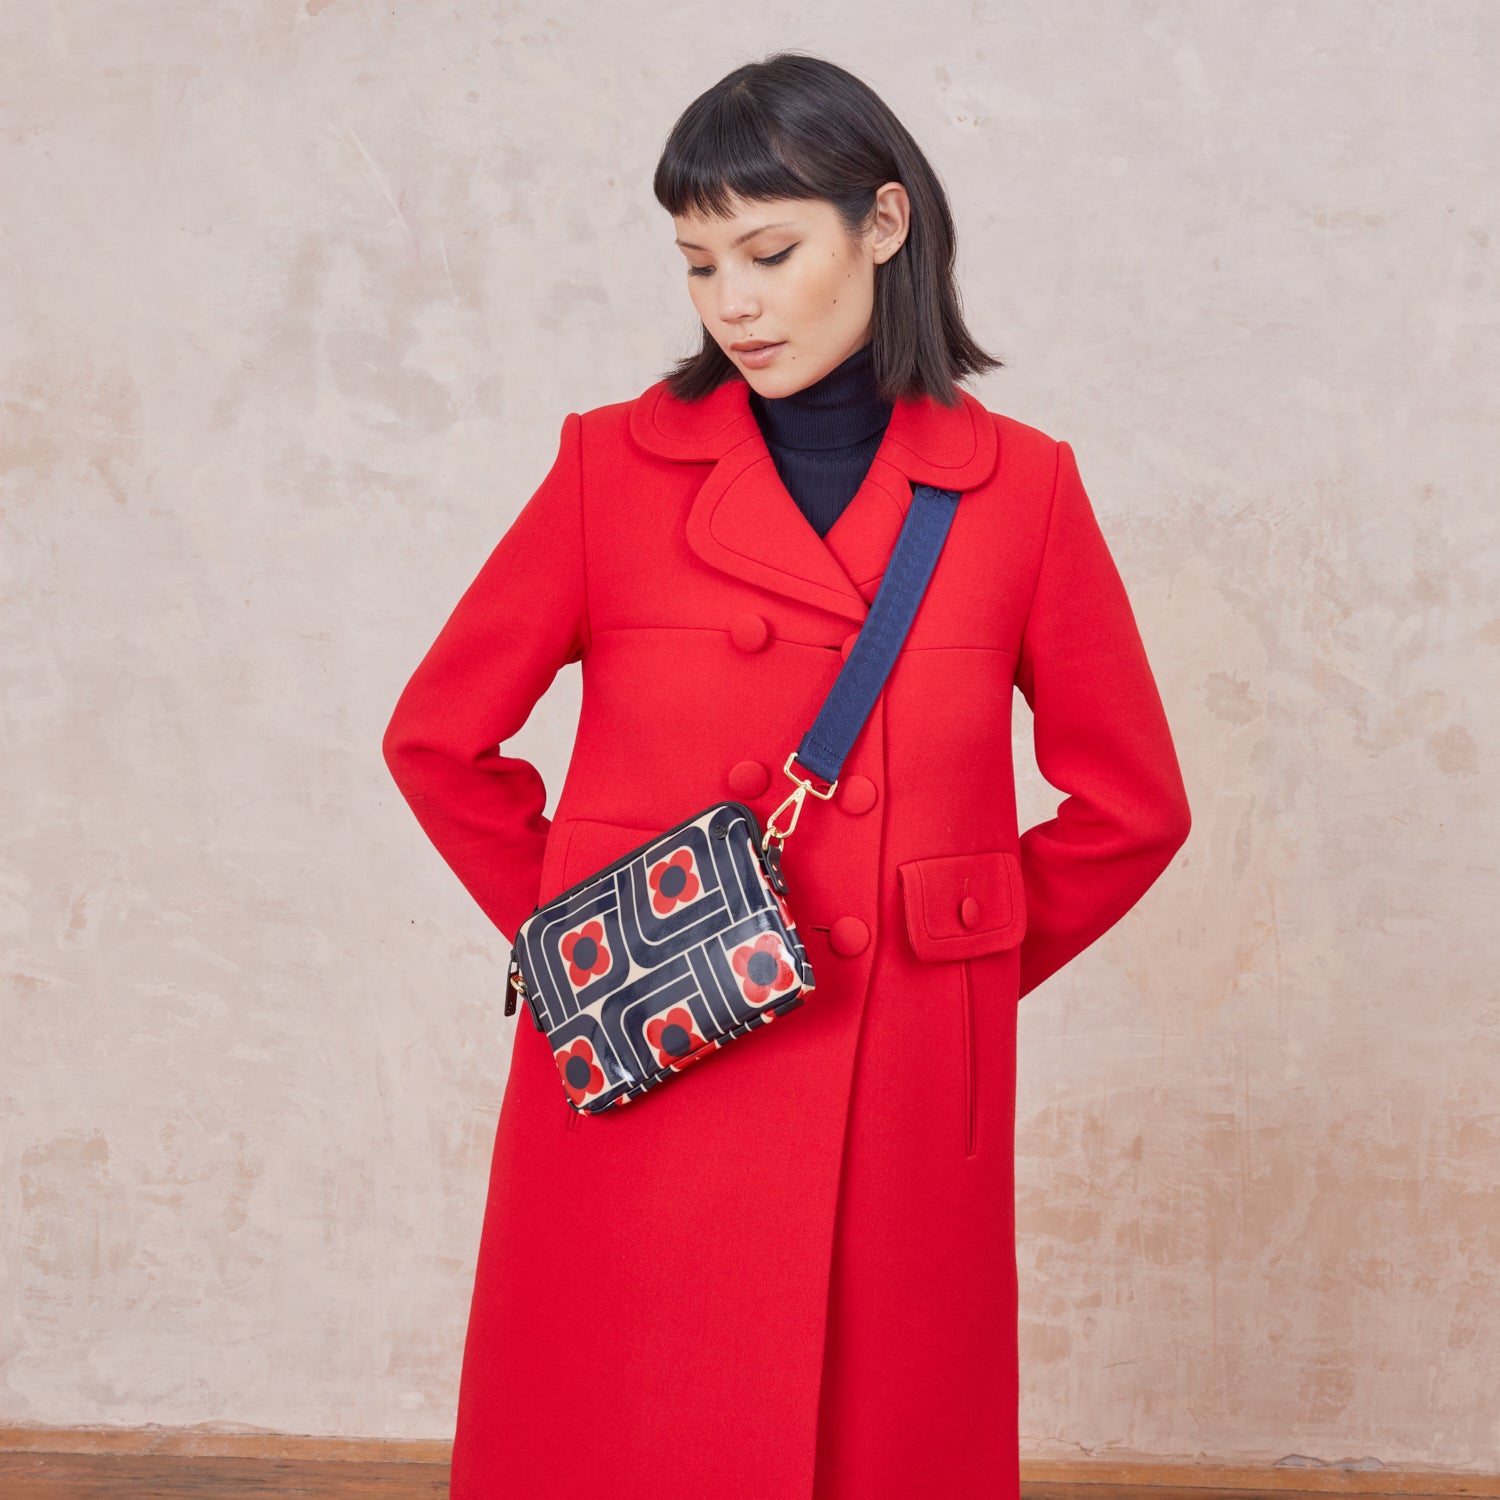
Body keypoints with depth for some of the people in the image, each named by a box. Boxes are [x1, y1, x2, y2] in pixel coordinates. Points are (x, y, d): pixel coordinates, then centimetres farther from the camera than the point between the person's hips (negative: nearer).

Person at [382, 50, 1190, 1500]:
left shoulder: (1019, 488, 1)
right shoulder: (617, 466, 0)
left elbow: (1131, 803, 8)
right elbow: (437, 737, 7)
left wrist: (961, 967, 7)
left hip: (901, 1112, 1)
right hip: (640, 1097, 0)